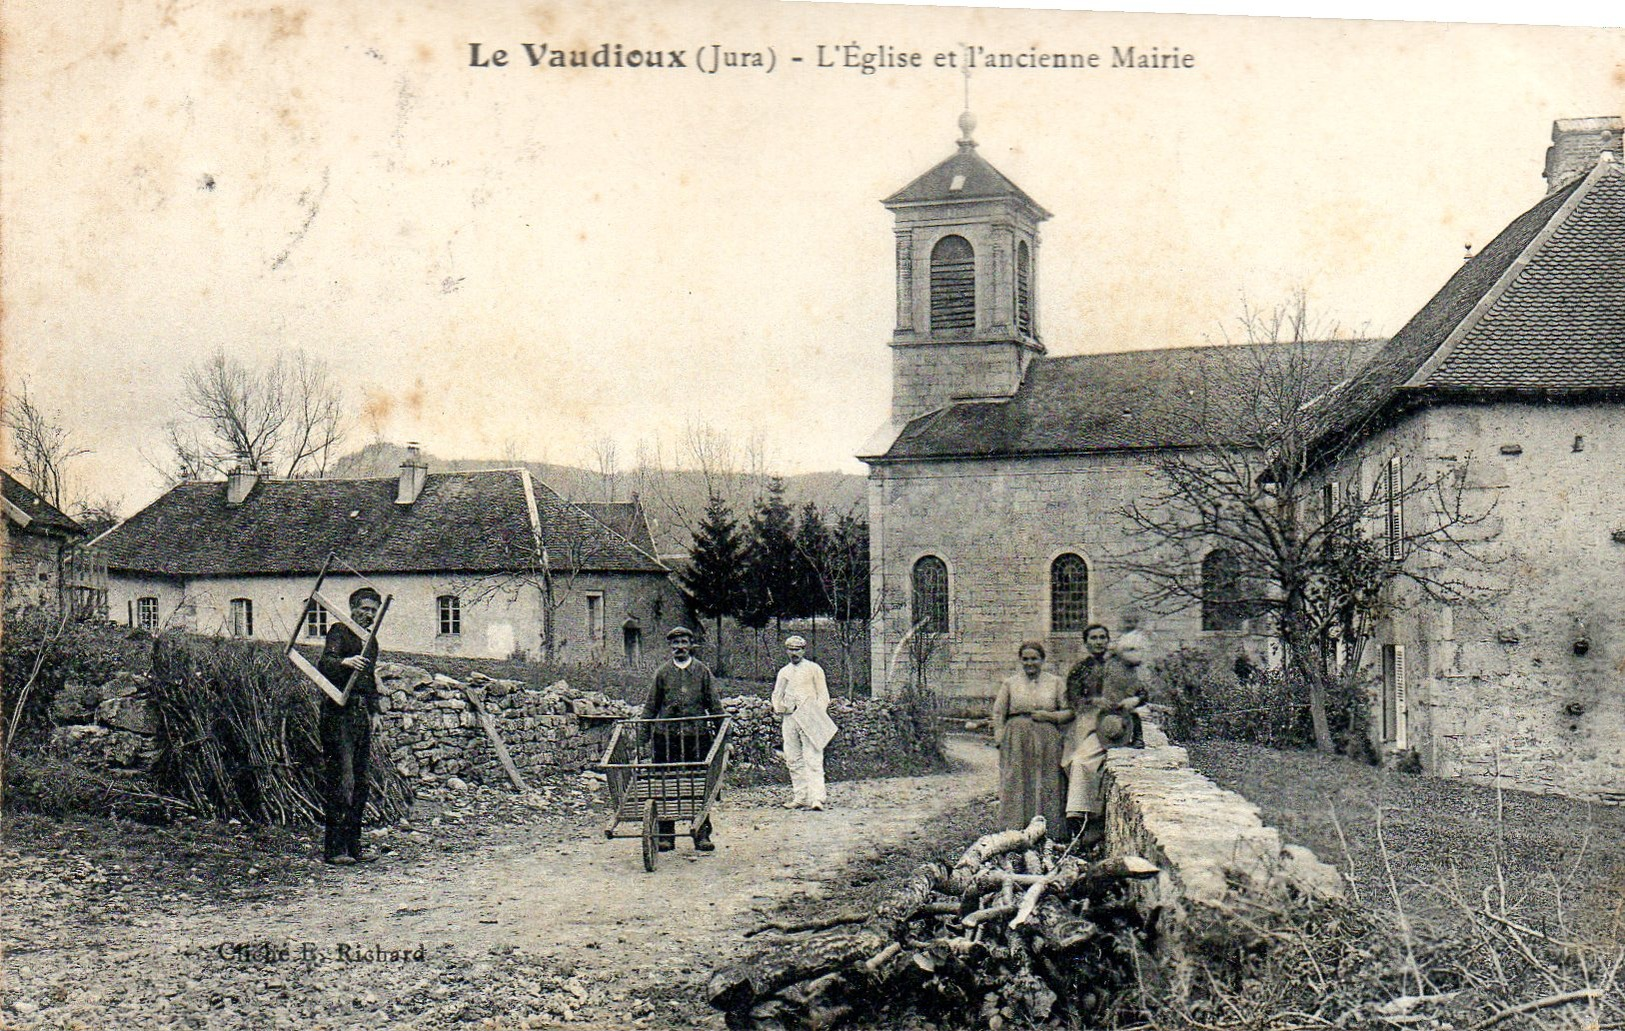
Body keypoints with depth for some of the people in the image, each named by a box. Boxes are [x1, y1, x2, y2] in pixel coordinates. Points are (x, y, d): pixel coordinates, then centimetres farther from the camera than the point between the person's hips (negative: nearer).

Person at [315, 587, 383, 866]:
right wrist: (344, 662, -40)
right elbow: (324, 663, -20)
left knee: (360, 782, 9)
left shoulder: (371, 642, 21)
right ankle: (333, 848, -8)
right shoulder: (340, 631, -2)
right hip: (339, 713, -8)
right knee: (341, 780, -11)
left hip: (363, 714, 8)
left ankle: (353, 844, 14)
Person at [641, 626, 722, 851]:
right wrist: (646, 733, 5)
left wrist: (720, 731, 3)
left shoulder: (702, 671, 8)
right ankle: (666, 835, 9)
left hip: (697, 735, -1)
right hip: (666, 736, 1)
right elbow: (651, 706, 12)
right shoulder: (662, 673, 10)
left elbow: (714, 704, 9)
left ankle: (702, 835, 8)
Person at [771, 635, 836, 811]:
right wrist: (779, 707, 1)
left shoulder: (814, 669, 6)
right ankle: (799, 798, 8)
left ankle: (816, 799, -19)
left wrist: (817, 716, -9)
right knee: (794, 760, 4)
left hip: (809, 719, -5)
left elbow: (823, 695, 3)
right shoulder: (784, 672, 18)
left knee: (813, 760, -12)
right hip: (789, 718, 5)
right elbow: (776, 695, 22)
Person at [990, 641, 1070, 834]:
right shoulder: (1010, 683, 11)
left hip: (1047, 743, 0)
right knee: (1015, 784, -5)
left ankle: (1048, 834, 1)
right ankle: (1015, 830, -3)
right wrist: (1000, 740, -2)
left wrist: (1050, 716, -6)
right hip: (1016, 741, 0)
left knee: (1047, 785, -2)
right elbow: (998, 714, 8)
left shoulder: (1055, 682, 12)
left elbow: (1069, 711, 10)